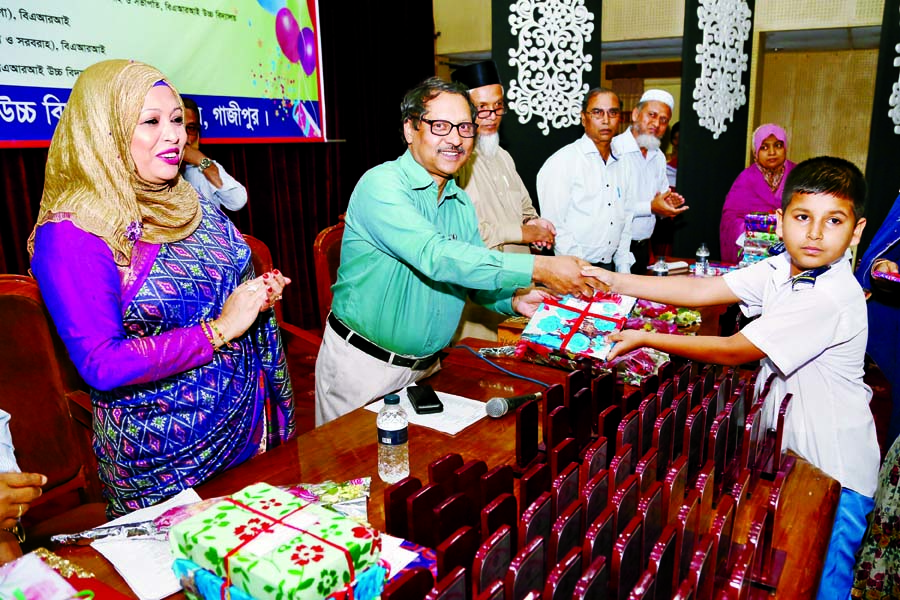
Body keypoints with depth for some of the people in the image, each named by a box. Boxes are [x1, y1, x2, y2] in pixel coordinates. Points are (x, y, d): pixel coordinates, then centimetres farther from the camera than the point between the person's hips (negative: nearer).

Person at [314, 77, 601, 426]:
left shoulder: (462, 204, 7)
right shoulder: (382, 184, -18)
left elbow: (478, 276, 11)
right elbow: (435, 256, -31)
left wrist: (514, 299, -11)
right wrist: (538, 268, -32)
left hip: (427, 366, 6)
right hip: (362, 365, -6)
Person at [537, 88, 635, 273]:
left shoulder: (621, 166, 13)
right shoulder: (562, 162, -7)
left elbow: (625, 223, 18)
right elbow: (553, 226, -13)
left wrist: (624, 272, 10)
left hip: (608, 267, 6)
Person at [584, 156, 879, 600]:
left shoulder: (832, 300, -29)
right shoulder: (779, 269, -4)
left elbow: (733, 351, -25)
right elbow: (700, 290, -5)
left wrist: (646, 339, -20)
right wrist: (617, 282, -9)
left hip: (834, 470, -7)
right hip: (789, 449, 7)